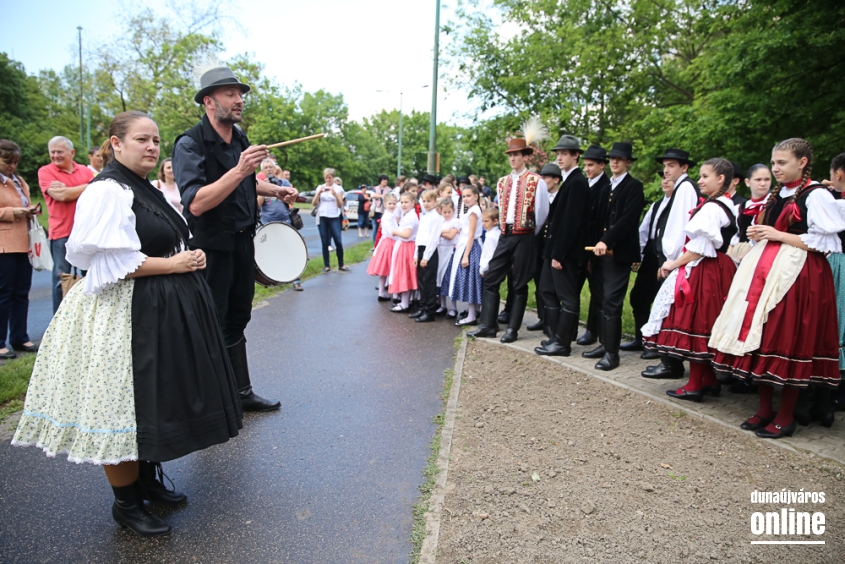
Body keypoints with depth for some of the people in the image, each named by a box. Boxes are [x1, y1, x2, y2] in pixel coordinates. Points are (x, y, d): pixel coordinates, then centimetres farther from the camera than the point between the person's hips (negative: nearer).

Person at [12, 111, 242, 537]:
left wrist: (189, 258, 5)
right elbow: (108, 261, -22)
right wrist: (173, 264, -19)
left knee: (156, 402, 17)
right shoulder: (106, 191, -14)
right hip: (126, 314, -9)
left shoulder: (148, 191, 16)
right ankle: (125, 503, 18)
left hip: (163, 310, 10)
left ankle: (148, 480, 34)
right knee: (125, 405, 1)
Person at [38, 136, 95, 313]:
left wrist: (68, 190, -14)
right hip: (62, 233, -3)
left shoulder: (85, 171, 10)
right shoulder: (45, 171, 0)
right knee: (61, 279, 2)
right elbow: (60, 195, -14)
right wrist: (87, 187, -4)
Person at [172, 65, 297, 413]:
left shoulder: (240, 139, 8)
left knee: (237, 319, 15)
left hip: (243, 242, 8)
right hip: (211, 248, -7)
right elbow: (195, 204, -28)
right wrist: (239, 170, -34)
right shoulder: (190, 144, -15)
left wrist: (274, 191, 12)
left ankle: (242, 393, 27)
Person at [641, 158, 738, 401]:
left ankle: (695, 385, 4)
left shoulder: (711, 208, -16)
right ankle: (709, 380, 22)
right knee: (704, 326, 15)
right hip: (718, 269, 10)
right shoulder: (726, 205, 15)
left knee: (695, 325, -3)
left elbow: (700, 249, -21)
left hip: (703, 272, -10)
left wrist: (673, 264, -10)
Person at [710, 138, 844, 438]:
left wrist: (778, 235, -14)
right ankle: (764, 409, 19)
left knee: (788, 343, -3)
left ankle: (785, 416, 11)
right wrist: (757, 234, 5)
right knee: (761, 341, 7)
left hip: (798, 275, -7)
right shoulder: (774, 195, 16)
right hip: (764, 271, 7)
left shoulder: (817, 195, -7)